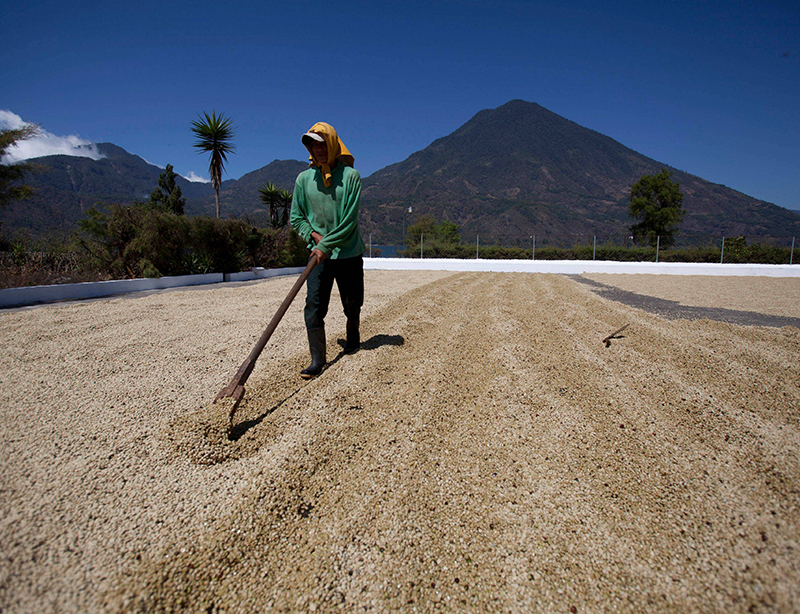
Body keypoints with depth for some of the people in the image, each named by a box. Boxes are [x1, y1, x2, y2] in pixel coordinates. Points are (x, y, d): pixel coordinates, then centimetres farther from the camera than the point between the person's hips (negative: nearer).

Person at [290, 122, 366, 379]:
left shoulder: (350, 176, -5)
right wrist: (314, 235, -7)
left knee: (351, 304, 11)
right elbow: (296, 218, 11)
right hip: (318, 253, 2)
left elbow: (349, 220, -11)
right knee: (314, 305, -8)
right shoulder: (304, 179, 5)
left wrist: (327, 245, -15)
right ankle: (317, 359, 0)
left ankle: (353, 333, 41)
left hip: (348, 253, -2)